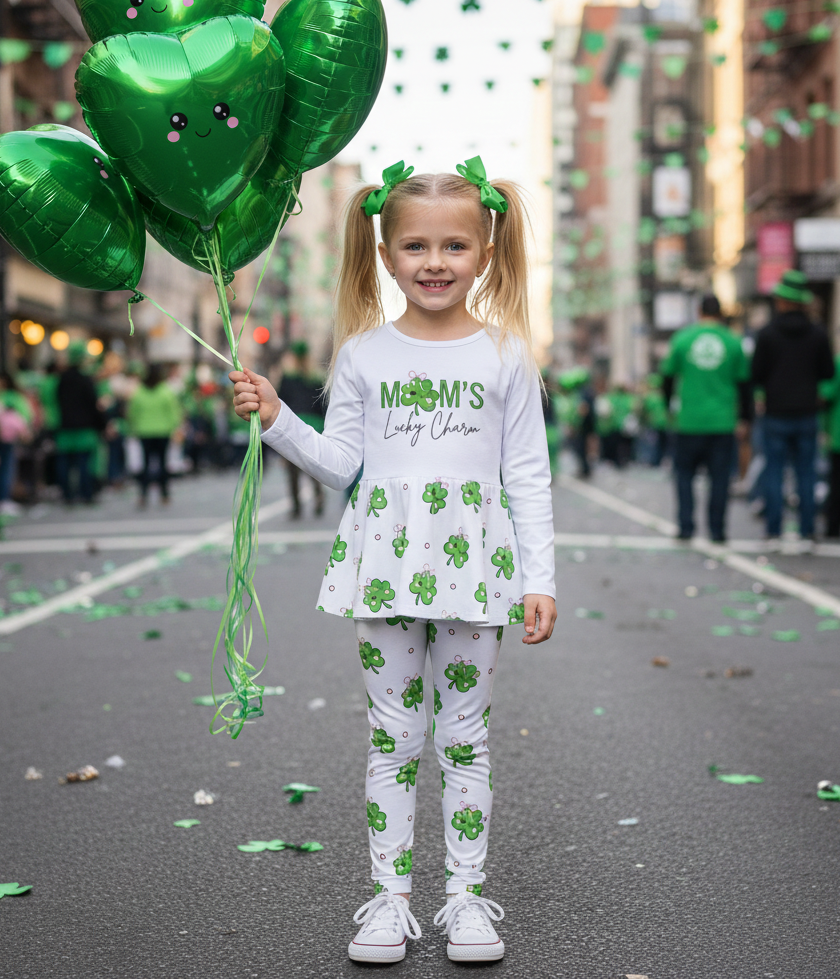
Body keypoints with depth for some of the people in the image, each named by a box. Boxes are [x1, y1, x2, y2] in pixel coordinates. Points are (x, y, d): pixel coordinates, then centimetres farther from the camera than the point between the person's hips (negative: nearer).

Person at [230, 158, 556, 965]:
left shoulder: (506, 354, 2)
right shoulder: (363, 352, 5)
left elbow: (527, 475, 2)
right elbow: (342, 463, 6)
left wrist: (539, 579, -2)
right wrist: (275, 420, -8)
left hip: (472, 563, -1)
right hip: (386, 560, 1)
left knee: (465, 737, 6)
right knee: (392, 735, 6)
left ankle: (465, 896, 17)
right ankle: (390, 897, 16)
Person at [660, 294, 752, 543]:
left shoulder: (682, 339, 1)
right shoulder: (733, 343, 1)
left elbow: (668, 376, 9)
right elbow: (744, 383, 6)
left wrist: (666, 407, 24)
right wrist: (745, 417, 16)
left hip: (689, 421, 0)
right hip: (723, 422, 0)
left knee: (684, 474, 11)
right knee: (719, 477, 5)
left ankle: (686, 527, 5)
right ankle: (717, 530, 5)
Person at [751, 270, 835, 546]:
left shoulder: (767, 333, -7)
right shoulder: (818, 334, 0)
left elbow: (756, 375, -4)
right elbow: (828, 373, 7)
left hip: (776, 413, -2)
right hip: (807, 412, 2)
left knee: (774, 471, 3)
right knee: (806, 473, 6)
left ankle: (773, 532, 1)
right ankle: (806, 531, 6)